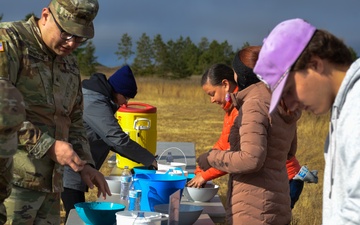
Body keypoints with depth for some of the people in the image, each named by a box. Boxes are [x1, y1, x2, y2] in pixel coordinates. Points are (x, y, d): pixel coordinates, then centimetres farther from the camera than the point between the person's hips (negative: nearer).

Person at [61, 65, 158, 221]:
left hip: (71, 171, 10)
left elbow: (108, 138, 19)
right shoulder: (96, 104, -19)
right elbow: (118, 139, -24)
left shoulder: (91, 96, 13)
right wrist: (150, 160, -18)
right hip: (70, 173, -10)